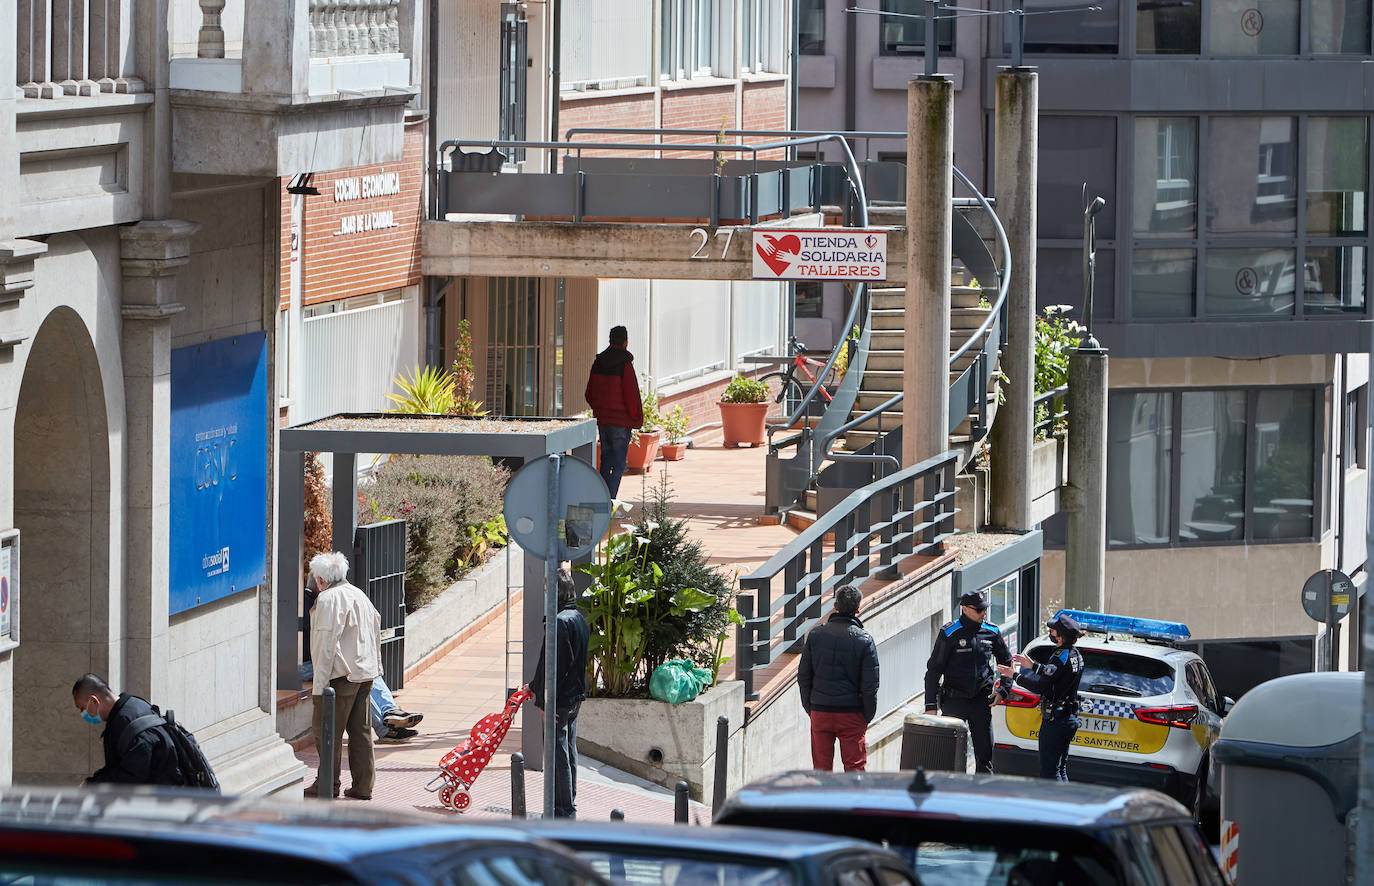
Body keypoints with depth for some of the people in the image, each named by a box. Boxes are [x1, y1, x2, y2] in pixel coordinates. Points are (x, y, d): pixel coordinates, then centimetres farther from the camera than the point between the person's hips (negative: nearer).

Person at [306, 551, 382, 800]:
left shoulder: (328, 599, -13)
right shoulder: (359, 595, 14)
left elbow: (327, 642, -17)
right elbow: (376, 628, 19)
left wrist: (319, 683, -16)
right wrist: (375, 667, 25)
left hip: (342, 674, -9)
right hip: (366, 673, 9)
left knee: (327, 730, 0)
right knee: (360, 730, 11)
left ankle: (328, 785, 3)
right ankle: (363, 786, 12)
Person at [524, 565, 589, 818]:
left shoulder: (560, 621, -20)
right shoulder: (579, 618, 11)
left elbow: (553, 664, -22)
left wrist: (546, 702, -19)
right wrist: (534, 685, 26)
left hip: (560, 700, -10)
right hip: (576, 697, 10)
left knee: (559, 755, -3)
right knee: (568, 752, 17)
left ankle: (564, 809, 1)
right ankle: (569, 805, 25)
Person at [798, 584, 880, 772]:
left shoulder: (815, 635, 0)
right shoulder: (864, 640, -8)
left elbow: (803, 677, 3)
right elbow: (870, 685, -8)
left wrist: (809, 709, 12)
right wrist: (867, 717, 3)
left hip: (820, 713, 2)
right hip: (851, 713, -2)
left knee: (821, 768, 9)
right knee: (855, 768, 3)